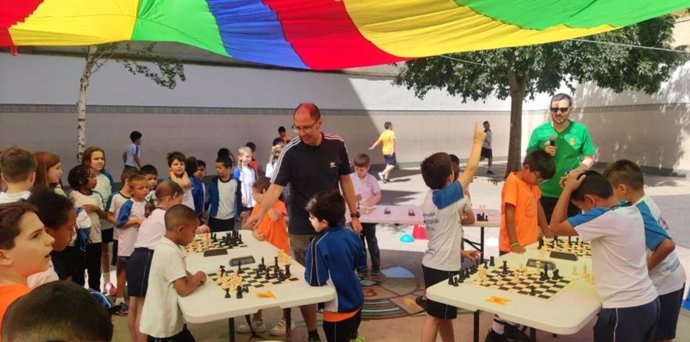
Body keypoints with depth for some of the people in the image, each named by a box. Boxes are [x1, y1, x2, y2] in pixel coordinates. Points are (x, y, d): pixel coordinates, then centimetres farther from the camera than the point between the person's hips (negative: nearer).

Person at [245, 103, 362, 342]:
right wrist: (261, 212, -36)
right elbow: (277, 186, -19)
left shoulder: (336, 145, -4)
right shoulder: (291, 152, -13)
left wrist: (354, 214, 4)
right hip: (302, 230, -2)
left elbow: (345, 180, 5)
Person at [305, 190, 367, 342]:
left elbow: (315, 280, -23)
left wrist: (306, 272, -3)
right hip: (357, 302, 7)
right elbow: (361, 266, 7)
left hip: (338, 309, -6)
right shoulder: (352, 235, -5)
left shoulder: (318, 244, -25)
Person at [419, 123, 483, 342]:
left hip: (433, 264, 9)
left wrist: (460, 253, 18)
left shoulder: (430, 198, 5)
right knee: (435, 316, 1)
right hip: (443, 268, -9)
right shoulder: (445, 196, -20)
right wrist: (478, 141, -3)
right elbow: (471, 169, -15)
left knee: (444, 314, 21)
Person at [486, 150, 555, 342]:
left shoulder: (533, 183, 8)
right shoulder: (513, 182, -16)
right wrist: (514, 243, -22)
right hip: (513, 248, -8)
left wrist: (547, 233, 21)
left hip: (529, 245, 8)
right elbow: (509, 214, -19)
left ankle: (509, 326, 24)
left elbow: (538, 207, 19)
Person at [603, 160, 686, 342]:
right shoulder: (646, 202, 1)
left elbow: (667, 245, -34)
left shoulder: (639, 214, -26)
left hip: (663, 285, -8)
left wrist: (644, 268, -21)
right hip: (672, 278, 8)